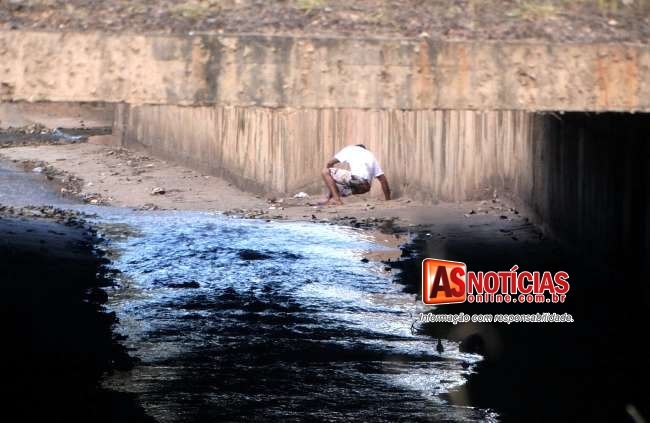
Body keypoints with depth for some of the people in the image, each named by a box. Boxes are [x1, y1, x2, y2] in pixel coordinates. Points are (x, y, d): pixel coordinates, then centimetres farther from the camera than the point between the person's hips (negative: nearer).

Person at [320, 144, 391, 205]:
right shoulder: (371, 156, 33)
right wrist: (388, 199, 26)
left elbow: (329, 163, 19)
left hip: (355, 178, -6)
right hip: (365, 186, 6)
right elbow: (382, 179, 25)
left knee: (325, 172, 8)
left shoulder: (350, 149, 24)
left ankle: (336, 199, -5)